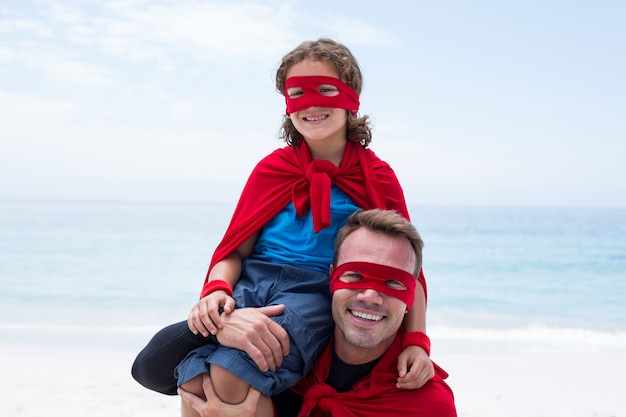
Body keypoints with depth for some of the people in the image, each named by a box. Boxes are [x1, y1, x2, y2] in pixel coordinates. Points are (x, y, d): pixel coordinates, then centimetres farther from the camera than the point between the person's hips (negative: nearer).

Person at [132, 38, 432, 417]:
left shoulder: (377, 178, 8)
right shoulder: (272, 169, 14)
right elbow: (236, 250, 10)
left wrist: (417, 342, -7)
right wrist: (216, 290, -12)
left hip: (314, 292, -2)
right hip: (252, 282, 3)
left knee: (231, 378, -29)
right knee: (195, 383, -25)